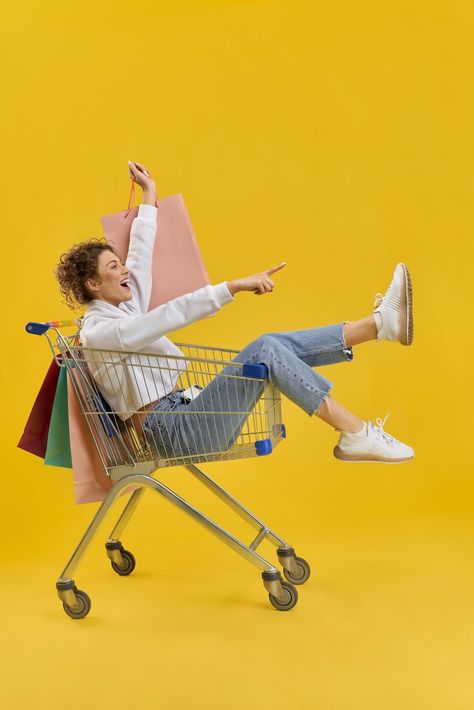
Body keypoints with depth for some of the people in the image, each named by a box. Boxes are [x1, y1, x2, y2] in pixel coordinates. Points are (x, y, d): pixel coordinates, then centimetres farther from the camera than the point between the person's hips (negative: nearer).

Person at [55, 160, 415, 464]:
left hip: (188, 416, 10)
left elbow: (141, 252, 27)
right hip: (174, 431, -10)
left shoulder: (121, 307, 16)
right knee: (265, 348, -23)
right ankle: (356, 434, -23)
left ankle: (381, 322, -4)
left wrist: (150, 193, 36)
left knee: (280, 344, -3)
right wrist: (235, 286, -30)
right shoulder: (98, 331, -13)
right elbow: (172, 314, -25)